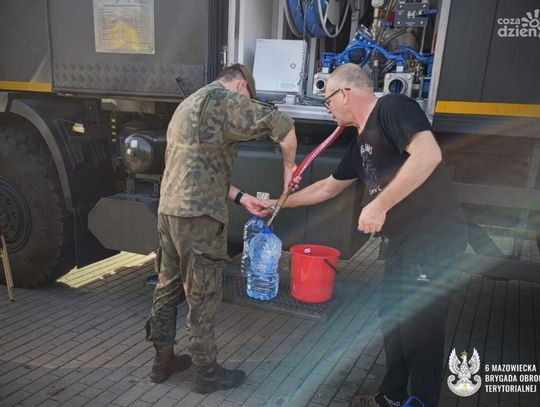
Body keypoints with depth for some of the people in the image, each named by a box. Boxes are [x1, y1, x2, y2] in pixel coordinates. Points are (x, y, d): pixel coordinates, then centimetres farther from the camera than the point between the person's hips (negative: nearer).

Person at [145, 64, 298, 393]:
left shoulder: (189, 104, 24)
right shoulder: (224, 99, -5)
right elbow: (282, 125, -15)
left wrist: (242, 198, 17)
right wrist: (289, 165, 2)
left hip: (169, 210, 9)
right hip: (199, 215, -9)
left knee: (168, 288, 17)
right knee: (202, 296, 2)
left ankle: (163, 361, 31)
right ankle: (208, 374, 17)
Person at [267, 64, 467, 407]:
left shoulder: (392, 108, -10)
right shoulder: (362, 143, 18)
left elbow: (428, 154, -26)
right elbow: (328, 188, 28)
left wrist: (379, 205, -24)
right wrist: (280, 204, 32)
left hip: (433, 238, -10)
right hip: (406, 240, 10)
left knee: (420, 329, 1)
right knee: (394, 320, 18)